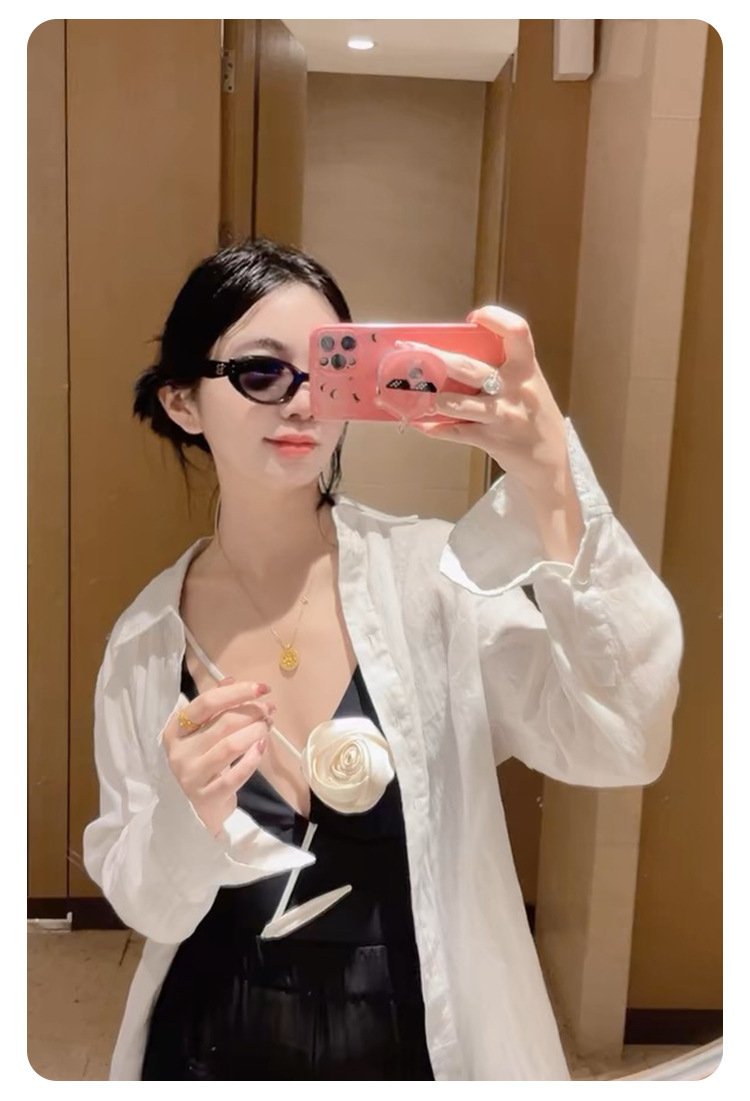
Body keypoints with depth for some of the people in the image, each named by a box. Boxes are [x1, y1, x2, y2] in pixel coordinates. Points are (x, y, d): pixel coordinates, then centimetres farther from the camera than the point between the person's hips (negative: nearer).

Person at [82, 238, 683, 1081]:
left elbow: (623, 745, -30)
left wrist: (552, 494, -40)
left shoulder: (431, 575, -18)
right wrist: (191, 816, -26)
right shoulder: (144, 639, -10)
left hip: (422, 1043, -1)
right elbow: (147, 904, -5)